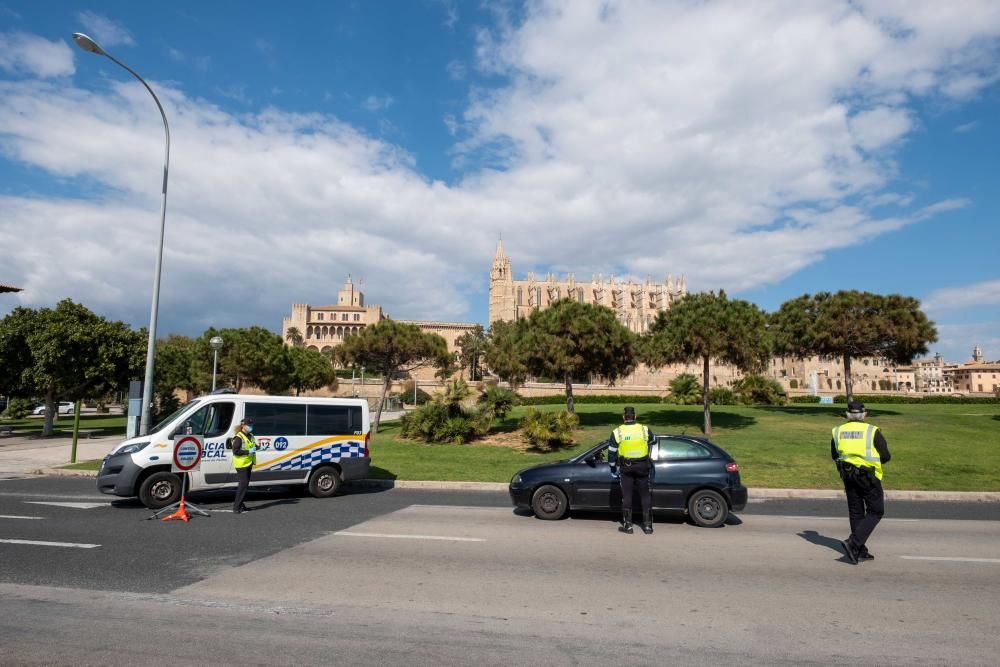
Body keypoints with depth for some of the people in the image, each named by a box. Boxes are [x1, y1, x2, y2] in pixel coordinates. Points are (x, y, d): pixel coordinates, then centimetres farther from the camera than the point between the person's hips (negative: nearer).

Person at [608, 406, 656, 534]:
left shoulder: (617, 433, -8)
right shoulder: (645, 430, -7)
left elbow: (611, 453, -3)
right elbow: (652, 443, 14)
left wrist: (613, 470, 8)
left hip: (626, 468, 0)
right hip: (643, 466, 1)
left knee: (626, 496, 9)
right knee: (645, 495, 11)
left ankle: (627, 525, 14)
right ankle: (647, 525, 15)